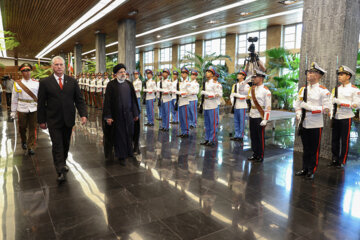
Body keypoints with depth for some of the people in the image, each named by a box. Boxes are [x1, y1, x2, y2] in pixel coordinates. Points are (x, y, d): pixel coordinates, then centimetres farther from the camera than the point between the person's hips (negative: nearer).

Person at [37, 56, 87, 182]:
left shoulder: (72, 81, 4)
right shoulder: (45, 82, -2)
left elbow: (79, 100, 3)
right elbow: (41, 103, 1)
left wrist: (83, 114, -10)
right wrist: (41, 120, 0)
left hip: (68, 120, 3)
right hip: (53, 121, -2)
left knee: (66, 144, 15)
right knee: (57, 145, -4)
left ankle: (63, 163, 36)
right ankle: (61, 171, -2)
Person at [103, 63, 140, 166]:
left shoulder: (129, 84, 7)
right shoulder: (111, 85, -5)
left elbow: (133, 99, 10)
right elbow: (107, 101, -6)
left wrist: (136, 113, 10)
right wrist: (108, 116, -10)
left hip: (128, 114, 3)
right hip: (117, 115, -3)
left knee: (129, 134, 11)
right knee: (119, 135, 6)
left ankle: (129, 152, 32)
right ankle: (121, 156, 18)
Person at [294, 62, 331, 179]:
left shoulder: (323, 91, -6)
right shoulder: (303, 89, 9)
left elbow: (327, 109, -11)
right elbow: (297, 104, 11)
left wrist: (310, 107, -19)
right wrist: (298, 114, -6)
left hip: (316, 125, -4)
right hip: (304, 124, 4)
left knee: (314, 150, 5)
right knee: (305, 149, 15)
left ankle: (312, 171, 18)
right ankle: (305, 169, 26)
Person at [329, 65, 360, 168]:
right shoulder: (336, 89, 11)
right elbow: (331, 101, 5)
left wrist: (340, 102, -18)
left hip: (346, 118, -4)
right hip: (336, 117, 5)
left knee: (344, 140, 1)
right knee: (335, 139, 8)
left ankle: (342, 162, 11)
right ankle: (335, 159, 19)